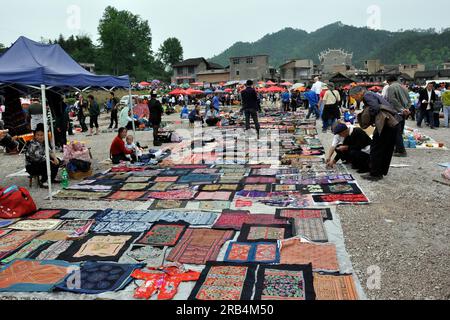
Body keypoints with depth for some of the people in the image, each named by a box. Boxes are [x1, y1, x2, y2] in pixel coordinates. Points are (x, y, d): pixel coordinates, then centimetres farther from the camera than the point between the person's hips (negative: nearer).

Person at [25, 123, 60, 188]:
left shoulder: (44, 142, 1)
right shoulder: (33, 144, -23)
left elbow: (49, 151, 1)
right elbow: (38, 157, -31)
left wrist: (55, 158, -19)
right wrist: (51, 161, -24)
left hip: (41, 163, 8)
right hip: (31, 166, -8)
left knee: (57, 161, 2)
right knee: (49, 164, -28)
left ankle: (52, 179, 12)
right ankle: (43, 182, -15)